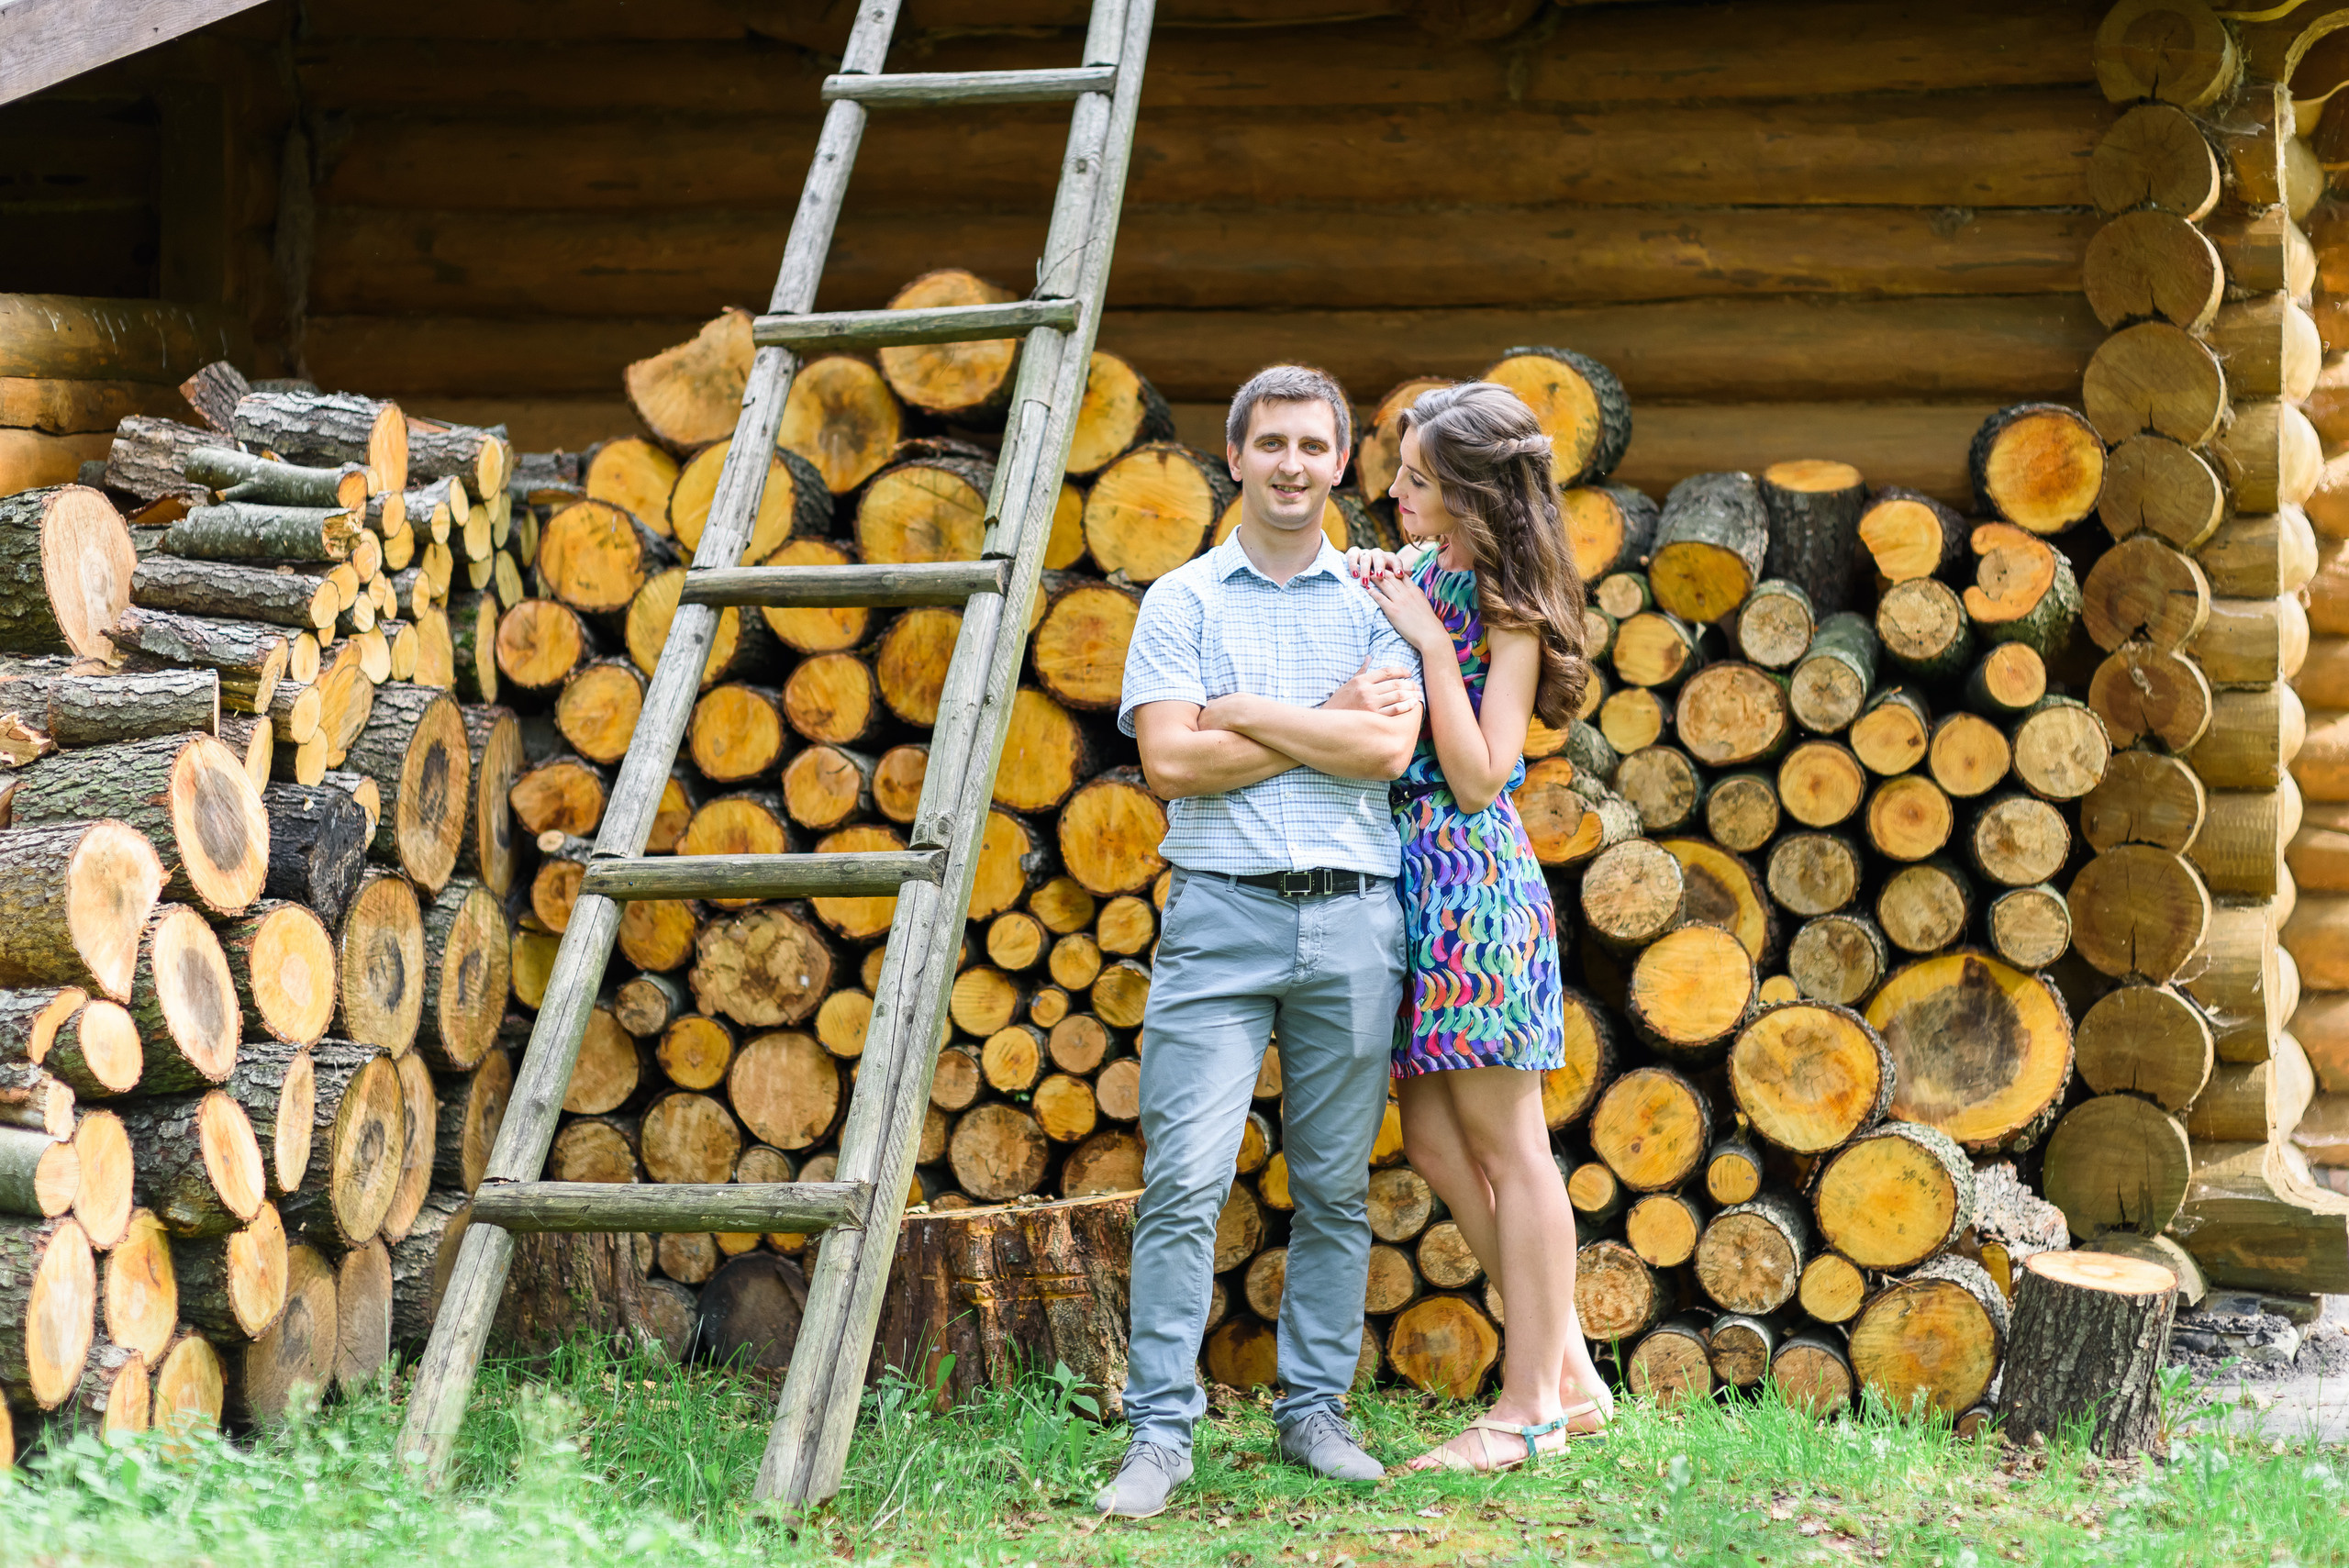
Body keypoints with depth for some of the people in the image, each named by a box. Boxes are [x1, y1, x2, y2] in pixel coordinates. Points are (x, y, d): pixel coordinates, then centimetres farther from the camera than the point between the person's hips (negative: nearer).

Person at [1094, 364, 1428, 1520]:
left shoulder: (1375, 600, 10)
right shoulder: (1181, 601, 7)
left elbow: (1389, 749, -5)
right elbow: (1172, 761, -5)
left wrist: (1247, 711, -6)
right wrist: (1330, 723, -4)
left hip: (1353, 915, 2)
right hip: (1221, 912, -2)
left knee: (1335, 1185, 6)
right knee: (1185, 1179, -9)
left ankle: (1315, 1411, 15)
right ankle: (1160, 1431, -6)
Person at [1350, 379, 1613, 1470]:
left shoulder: (1507, 611, -10)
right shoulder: (1414, 577, 11)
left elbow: (1480, 773, -16)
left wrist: (1430, 641, -16)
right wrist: (1367, 614, 2)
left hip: (1471, 872, -9)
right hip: (1406, 865, 9)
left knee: (1504, 1146, -2)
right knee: (1435, 1143, 10)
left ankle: (1529, 1405, 4)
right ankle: (1570, 1376, 18)